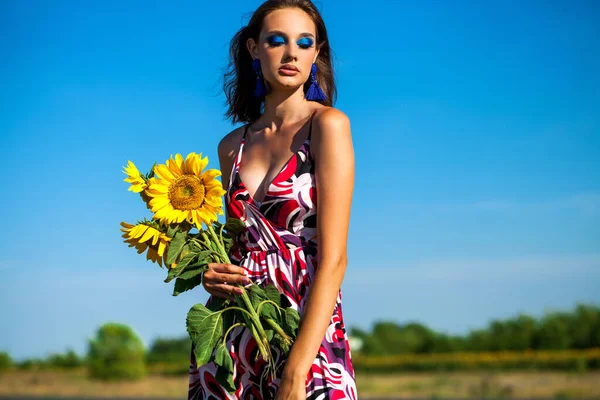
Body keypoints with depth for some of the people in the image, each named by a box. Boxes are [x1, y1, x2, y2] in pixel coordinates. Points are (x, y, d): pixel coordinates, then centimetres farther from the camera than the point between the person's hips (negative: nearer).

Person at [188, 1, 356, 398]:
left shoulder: (327, 124, -7)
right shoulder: (232, 145, 9)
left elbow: (333, 259, -13)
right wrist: (211, 273, -3)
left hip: (310, 340, -4)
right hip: (231, 340, 5)